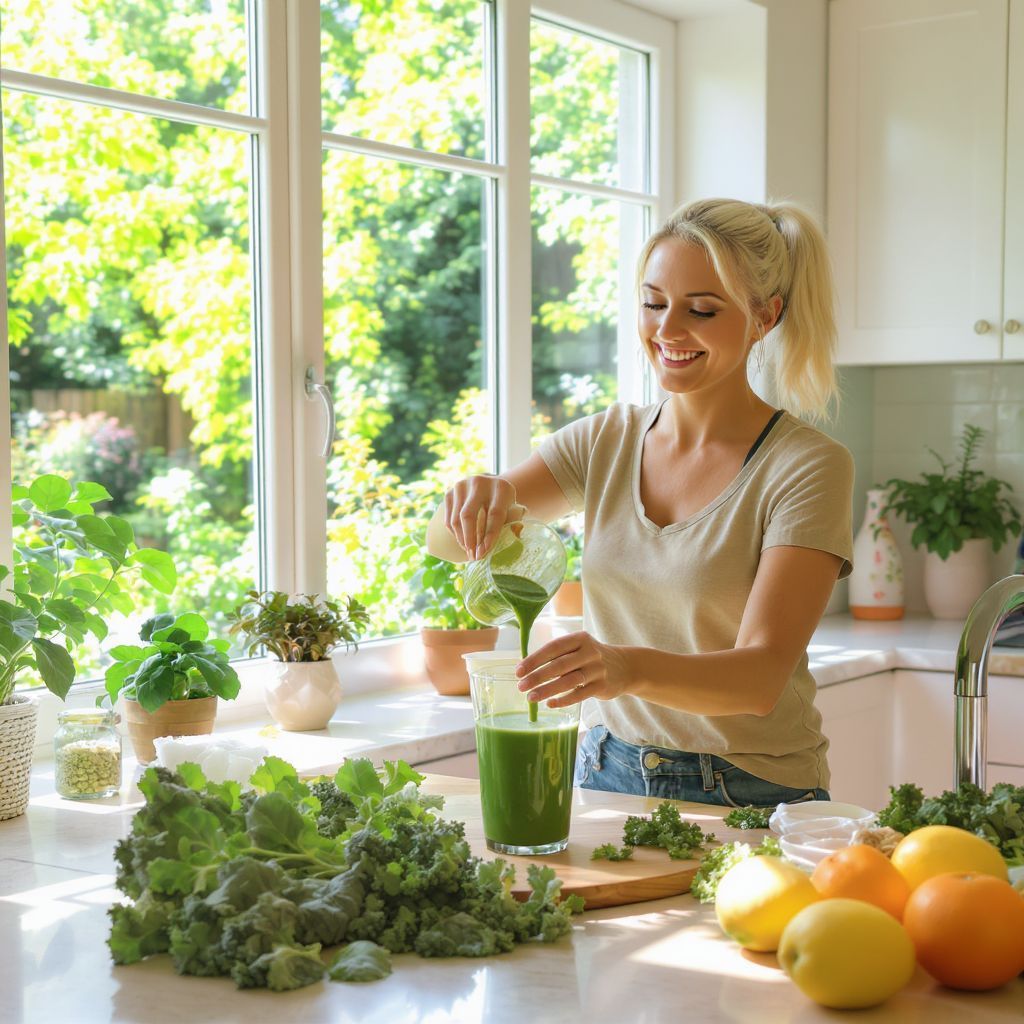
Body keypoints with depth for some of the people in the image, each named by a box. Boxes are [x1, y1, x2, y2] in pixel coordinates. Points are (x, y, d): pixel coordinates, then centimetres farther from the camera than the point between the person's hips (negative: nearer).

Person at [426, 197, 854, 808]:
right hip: (609, 776, 4)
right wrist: (480, 498, -23)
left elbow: (762, 676, -20)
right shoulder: (608, 440, 6)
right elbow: (446, 539, 0)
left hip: (750, 796, -3)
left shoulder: (808, 466, -11)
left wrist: (630, 669, -39)